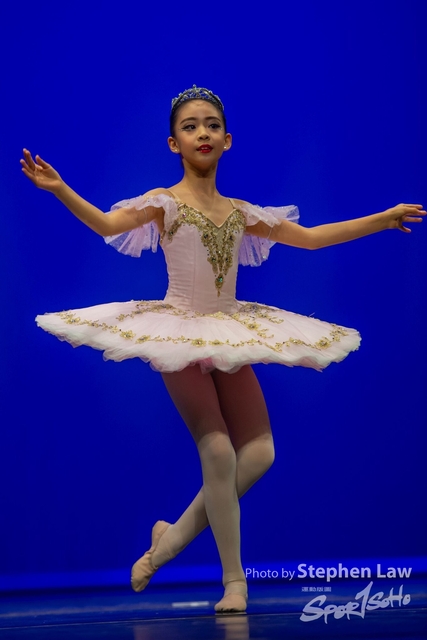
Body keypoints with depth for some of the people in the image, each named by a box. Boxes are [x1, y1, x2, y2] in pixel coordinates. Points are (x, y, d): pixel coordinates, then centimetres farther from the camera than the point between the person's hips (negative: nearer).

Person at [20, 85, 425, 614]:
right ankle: (234, 579, -2)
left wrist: (383, 219, 16)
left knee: (258, 452, -4)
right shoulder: (164, 203, -5)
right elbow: (107, 224, -22)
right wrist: (59, 190, -39)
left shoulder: (240, 213, 9)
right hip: (178, 335, -5)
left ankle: (172, 539, 12)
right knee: (217, 451, -15)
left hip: (229, 337, 6)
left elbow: (311, 238, 15)